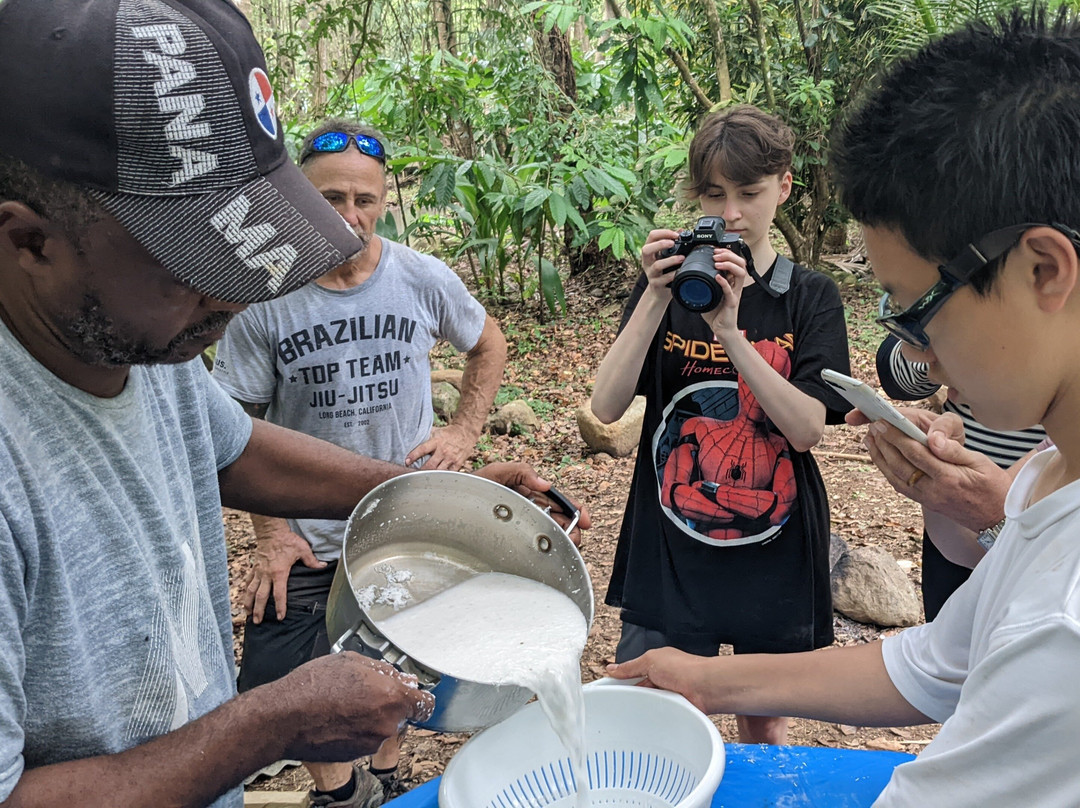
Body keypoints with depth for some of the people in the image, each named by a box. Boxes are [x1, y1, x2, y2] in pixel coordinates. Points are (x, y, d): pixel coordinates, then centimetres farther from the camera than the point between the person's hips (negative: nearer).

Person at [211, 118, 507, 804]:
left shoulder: (424, 278, -9)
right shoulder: (263, 298, -13)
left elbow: (488, 344, 11)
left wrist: (466, 430, -1)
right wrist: (272, 532, -11)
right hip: (306, 538, -1)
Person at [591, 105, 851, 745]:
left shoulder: (811, 297, -2)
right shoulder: (669, 284, 1)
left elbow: (808, 428, -15)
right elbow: (607, 407, -10)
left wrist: (729, 329, -24)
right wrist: (656, 300, -21)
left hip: (773, 550, 0)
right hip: (669, 554, 0)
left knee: (764, 727, 17)